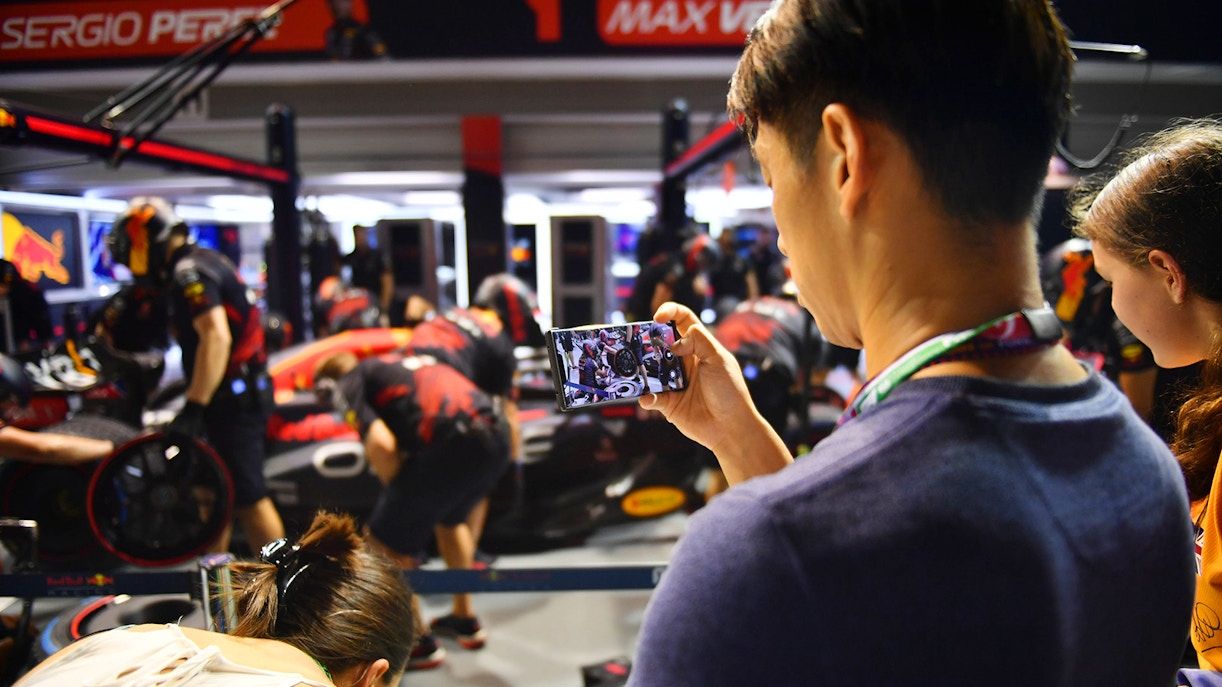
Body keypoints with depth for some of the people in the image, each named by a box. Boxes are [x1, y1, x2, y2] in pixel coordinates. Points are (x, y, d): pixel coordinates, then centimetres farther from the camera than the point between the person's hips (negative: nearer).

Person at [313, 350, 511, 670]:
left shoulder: (348, 386, 11)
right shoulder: (399, 363, 33)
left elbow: (381, 444, -7)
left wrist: (398, 493, 10)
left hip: (451, 445, -8)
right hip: (498, 438, 8)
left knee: (386, 543, 12)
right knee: (450, 519, 35)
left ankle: (421, 644, 22)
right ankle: (466, 620, 45)